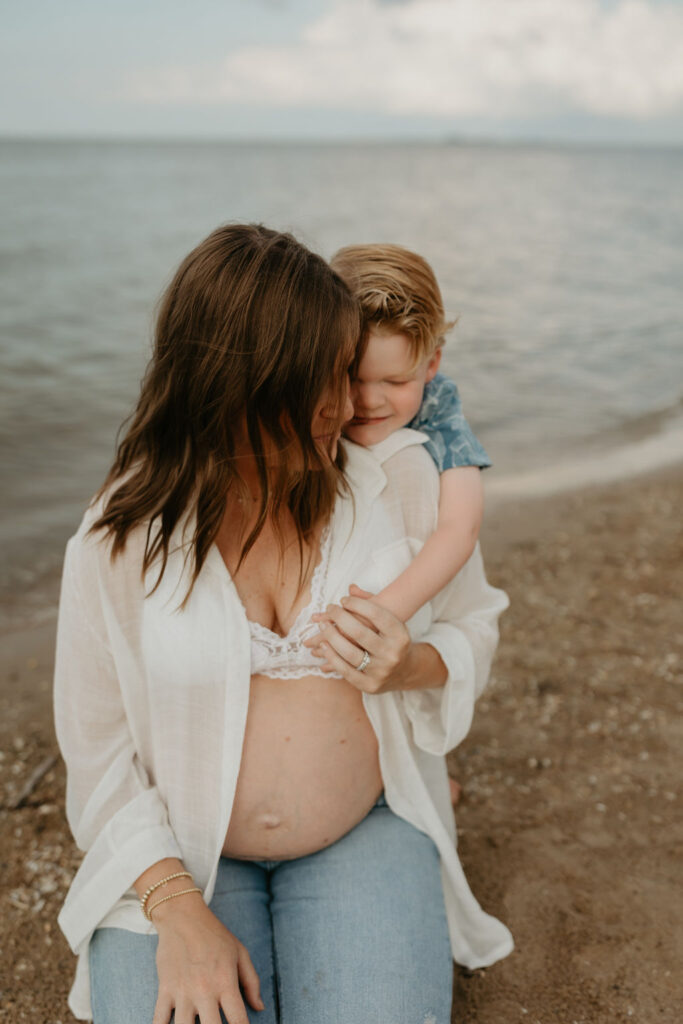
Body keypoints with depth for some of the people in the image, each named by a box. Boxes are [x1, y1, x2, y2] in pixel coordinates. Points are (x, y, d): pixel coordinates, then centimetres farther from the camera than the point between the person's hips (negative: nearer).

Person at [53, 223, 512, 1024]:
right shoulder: (120, 535, -12)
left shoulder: (399, 477, -8)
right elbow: (97, 745, -6)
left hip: (365, 831, 1)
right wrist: (177, 909, -16)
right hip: (178, 851, 0)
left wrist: (414, 667, -18)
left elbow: (475, 623, 6)